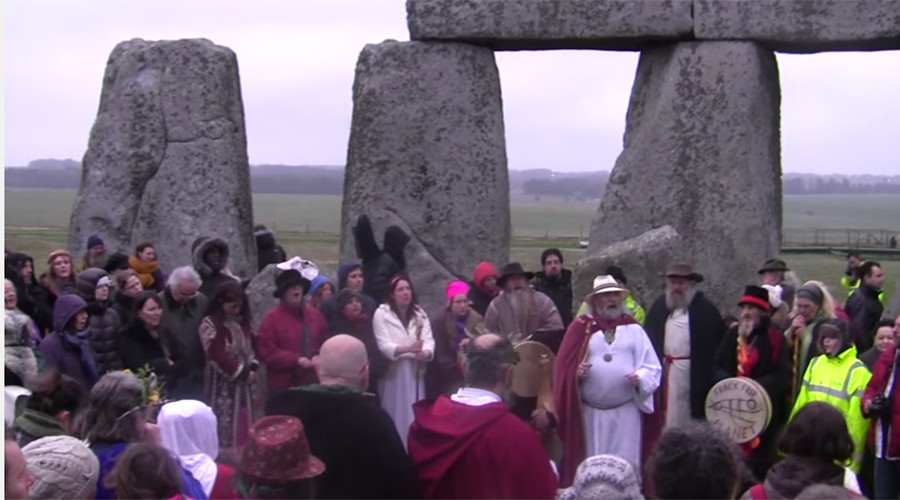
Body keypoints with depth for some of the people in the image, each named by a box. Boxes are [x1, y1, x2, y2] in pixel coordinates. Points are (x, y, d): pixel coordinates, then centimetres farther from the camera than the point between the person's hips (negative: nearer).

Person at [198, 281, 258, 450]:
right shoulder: (210, 324, -11)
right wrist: (243, 373, -11)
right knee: (226, 427, -5)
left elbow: (252, 346, 15)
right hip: (223, 385, -6)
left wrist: (252, 369, -3)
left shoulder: (241, 322, 10)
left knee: (243, 426, 7)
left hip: (243, 383, 6)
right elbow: (218, 356, -16)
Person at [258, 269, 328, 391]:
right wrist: (296, 360, -19)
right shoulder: (272, 318, -7)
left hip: (312, 384, 5)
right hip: (283, 387, -5)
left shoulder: (315, 315, 9)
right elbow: (267, 352, -12)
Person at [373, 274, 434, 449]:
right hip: (393, 372, -4)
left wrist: (425, 353, -24)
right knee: (396, 416, -1)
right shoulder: (382, 314, -2)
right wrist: (408, 348, -27)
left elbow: (429, 340, -1)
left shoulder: (420, 313, 11)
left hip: (415, 371, 4)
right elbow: (384, 345, -11)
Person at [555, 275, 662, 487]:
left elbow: (652, 367, 1)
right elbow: (564, 366, 1)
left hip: (626, 411, 0)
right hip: (591, 412, 0)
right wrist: (577, 373, -18)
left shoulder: (633, 329, 6)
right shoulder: (581, 327, 3)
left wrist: (640, 378, -18)